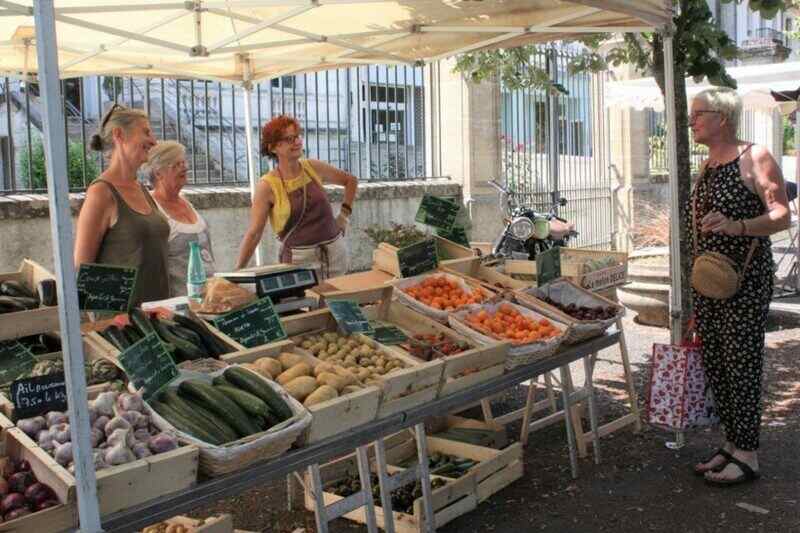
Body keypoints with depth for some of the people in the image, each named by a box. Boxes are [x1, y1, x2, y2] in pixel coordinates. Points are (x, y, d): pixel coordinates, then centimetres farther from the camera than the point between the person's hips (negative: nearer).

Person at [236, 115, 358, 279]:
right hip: (299, 259, -3)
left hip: (335, 251, 4)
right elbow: (253, 233, -8)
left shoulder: (313, 168, 3)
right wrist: (237, 272, -12)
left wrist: (344, 215, 11)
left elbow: (351, 181, 19)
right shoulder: (268, 186, -8)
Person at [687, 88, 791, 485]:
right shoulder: (706, 168, 15)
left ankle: (747, 456, 8)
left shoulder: (755, 158, -8)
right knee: (713, 364, 11)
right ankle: (731, 443, 24)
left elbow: (782, 216, -15)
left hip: (744, 283, -8)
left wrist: (738, 226, -34)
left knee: (741, 365, -3)